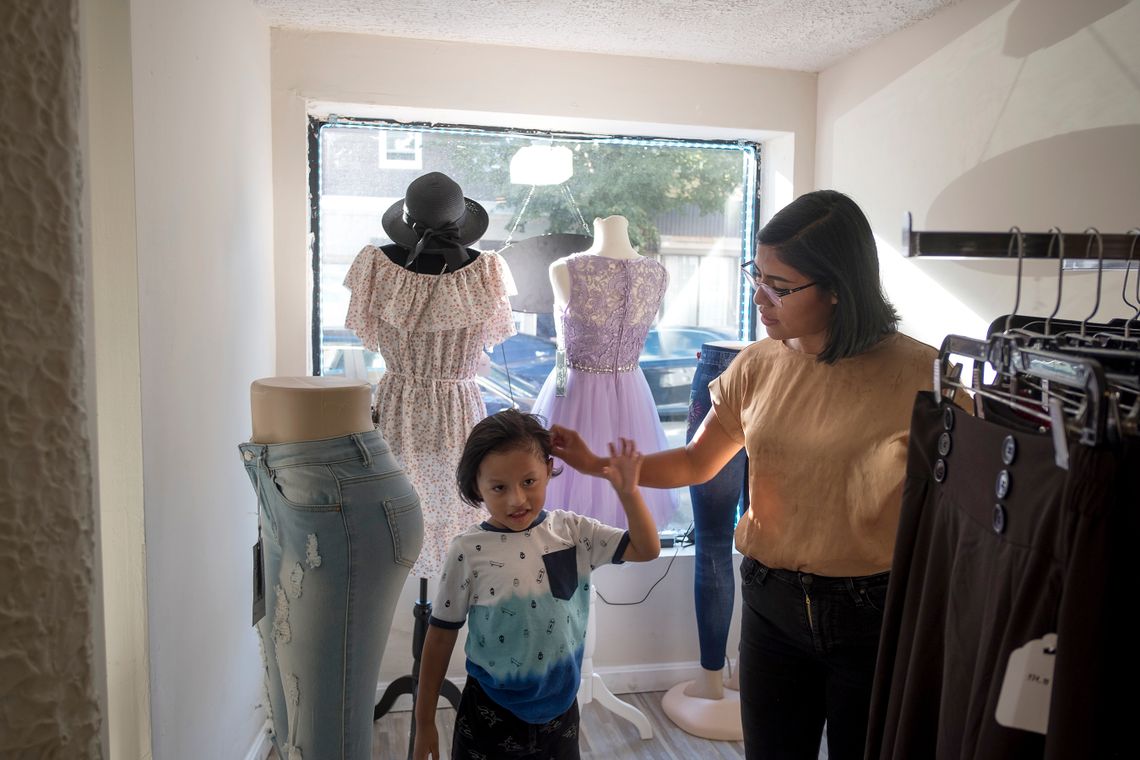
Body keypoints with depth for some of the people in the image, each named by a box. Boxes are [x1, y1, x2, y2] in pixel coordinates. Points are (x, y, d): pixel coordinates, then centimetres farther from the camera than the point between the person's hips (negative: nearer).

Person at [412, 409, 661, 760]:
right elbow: (440, 638, -6)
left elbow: (646, 549, -1)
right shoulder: (468, 551, -14)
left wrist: (628, 492, -17)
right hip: (492, 716, -2)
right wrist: (424, 722, -1)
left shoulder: (573, 531, -7)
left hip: (561, 707, 3)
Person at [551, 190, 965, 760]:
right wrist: (595, 464, -2)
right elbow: (696, 463, 8)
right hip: (771, 604, 3)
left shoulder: (916, 374, -14)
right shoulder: (759, 366, -1)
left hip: (873, 614, -3)